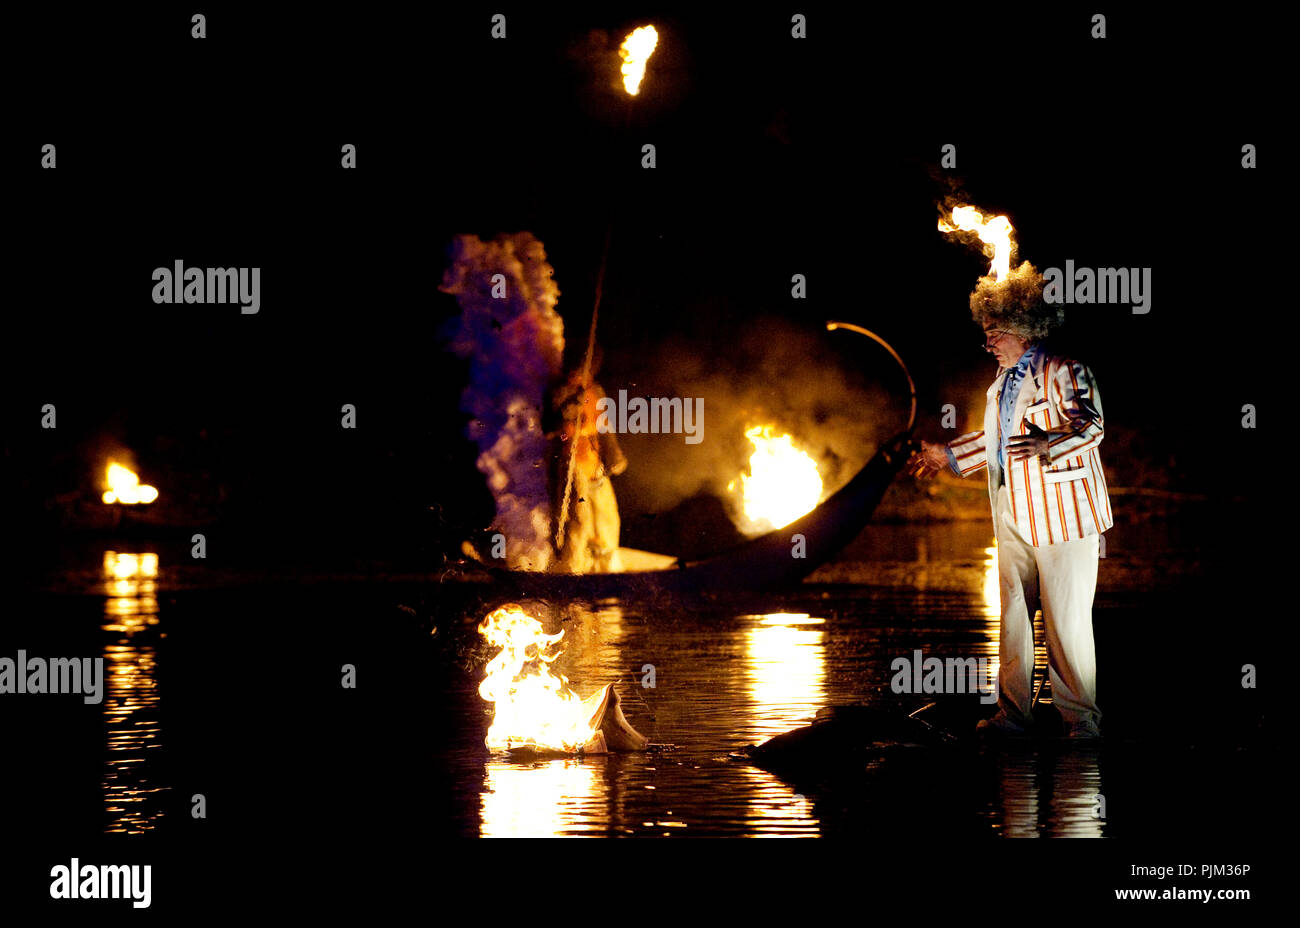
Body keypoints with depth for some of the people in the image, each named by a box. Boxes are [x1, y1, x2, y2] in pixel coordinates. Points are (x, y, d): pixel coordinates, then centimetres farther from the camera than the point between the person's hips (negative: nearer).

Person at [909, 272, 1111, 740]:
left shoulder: (1064, 372, -9)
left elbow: (1090, 425, -21)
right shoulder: (1004, 379, 19)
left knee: (1066, 621, -6)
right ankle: (1014, 713, 15)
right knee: (1013, 616, 8)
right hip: (1013, 513, 8)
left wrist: (1047, 445, -37)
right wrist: (948, 455, 32)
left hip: (1061, 512, -8)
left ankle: (1080, 719, 2)